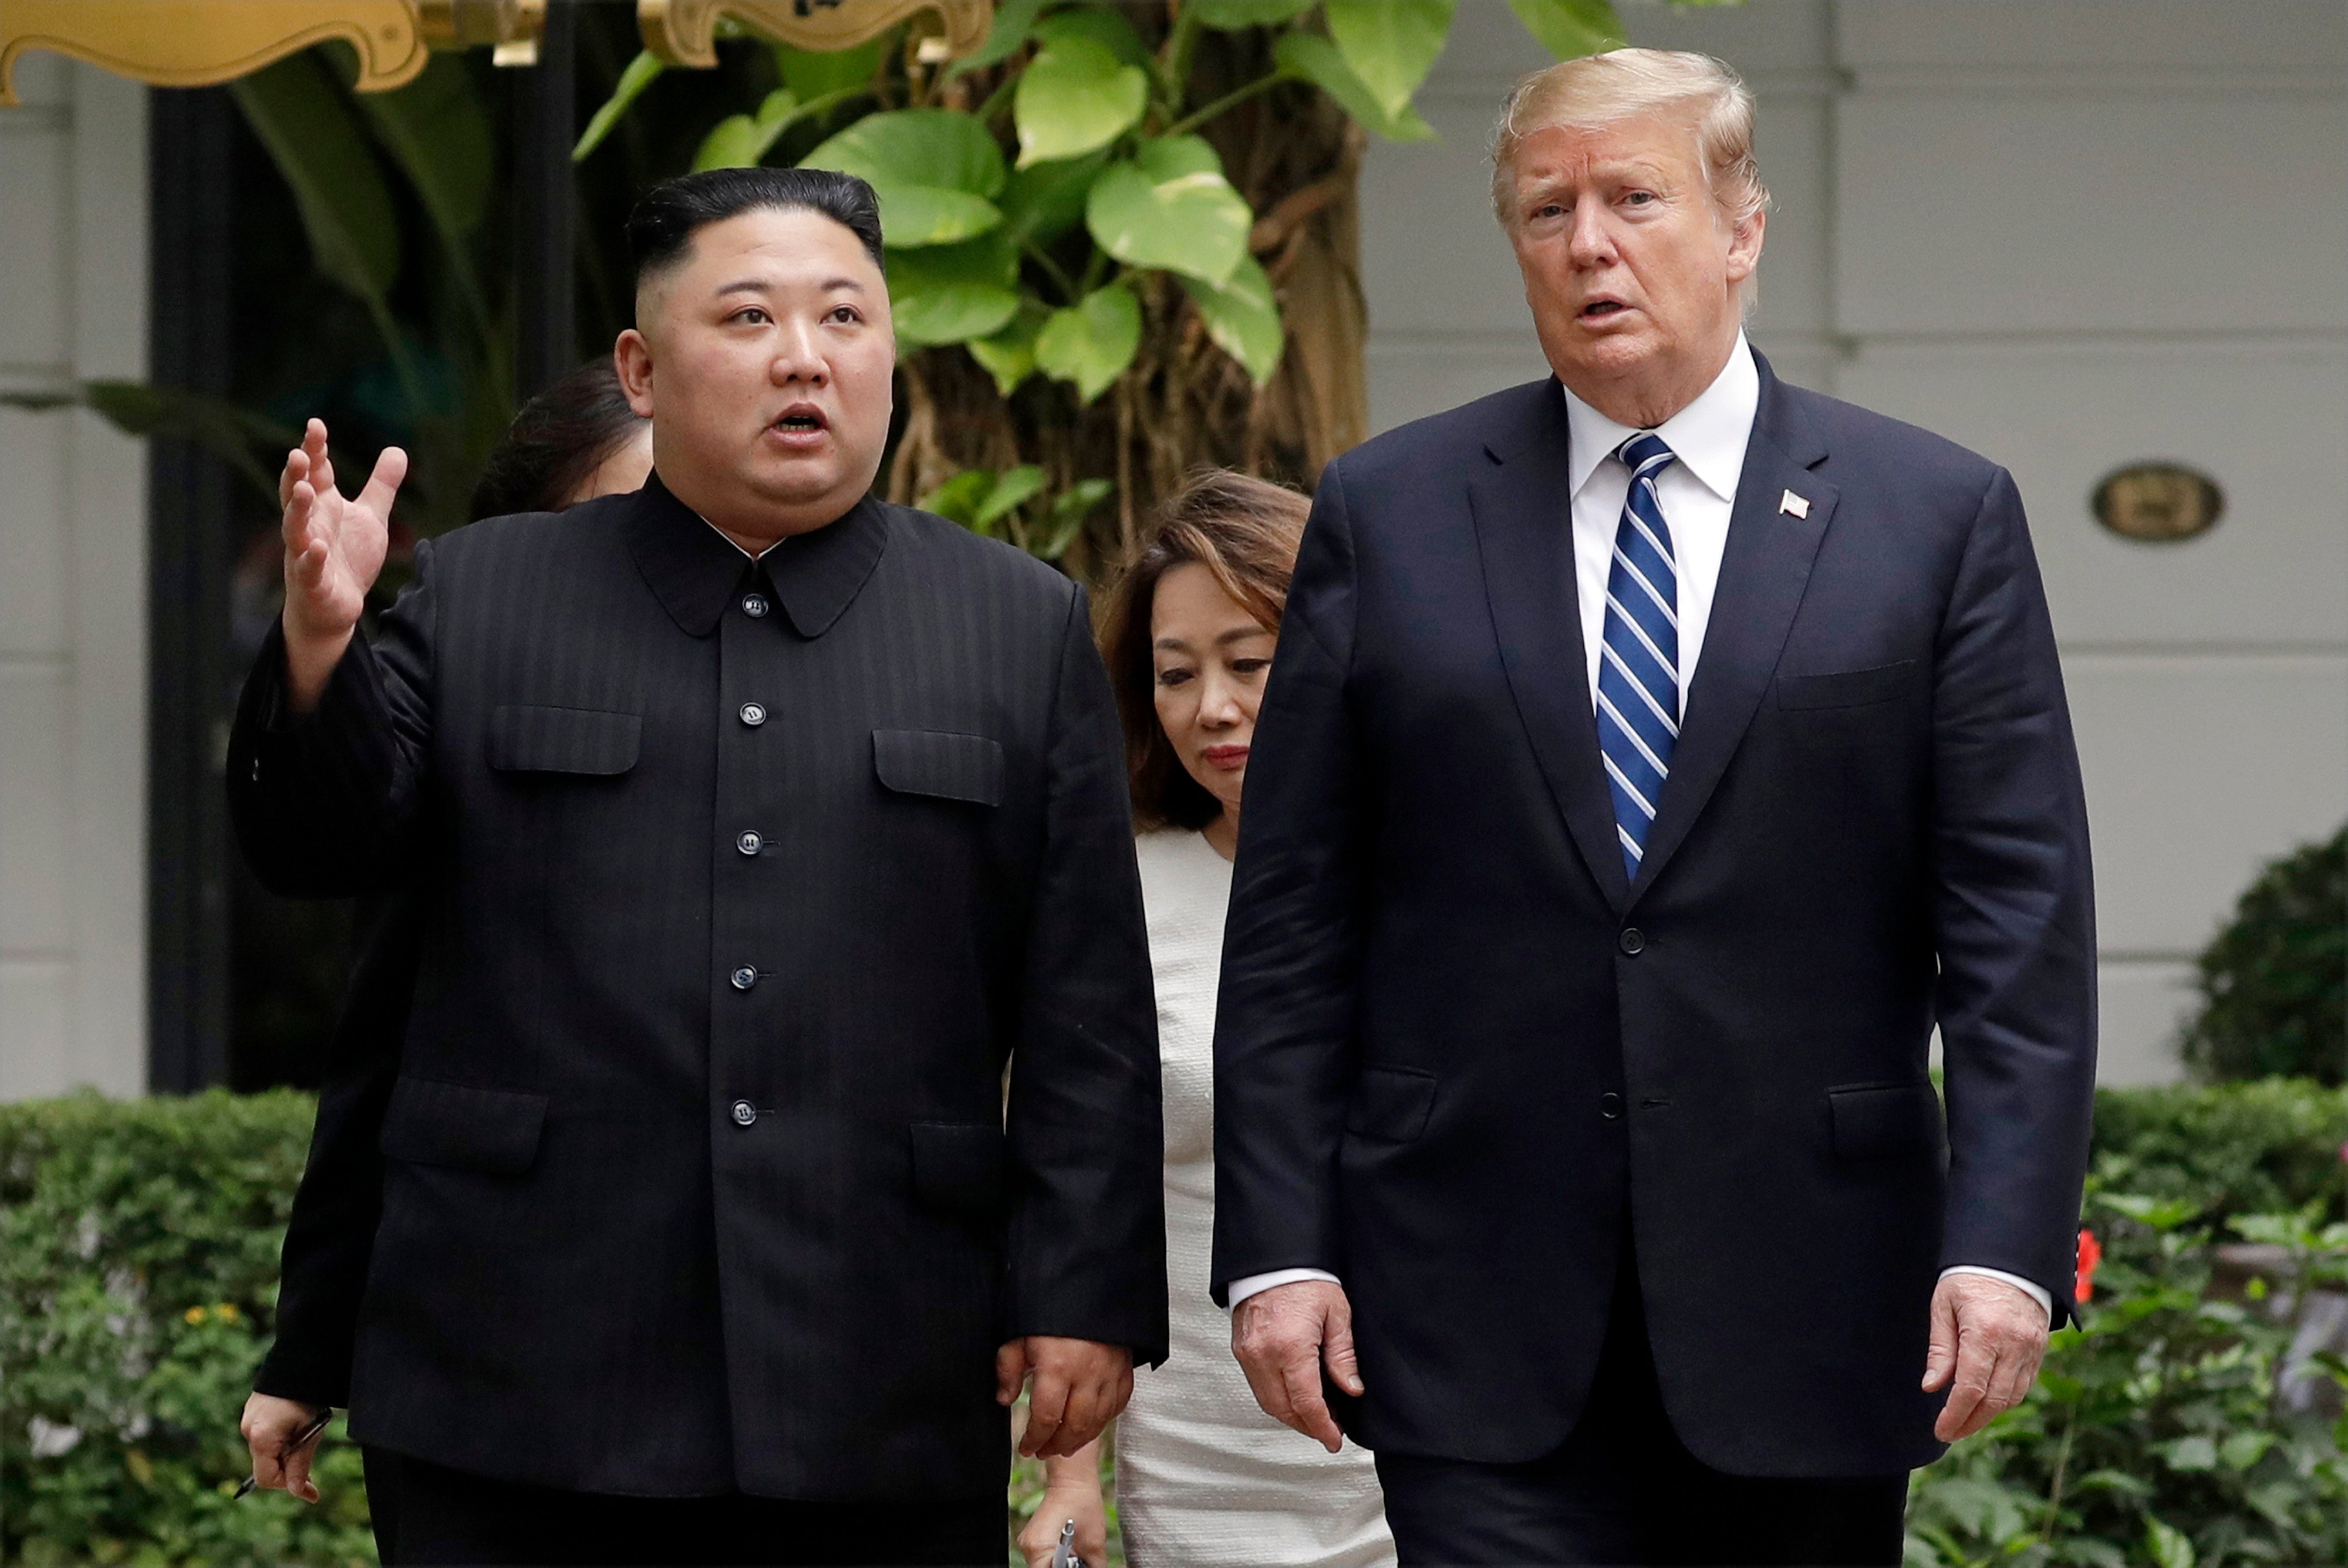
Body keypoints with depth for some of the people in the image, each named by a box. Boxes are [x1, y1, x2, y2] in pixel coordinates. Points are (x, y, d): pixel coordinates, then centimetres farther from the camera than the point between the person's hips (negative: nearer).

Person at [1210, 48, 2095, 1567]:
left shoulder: (1938, 515, 3)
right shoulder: (1388, 514, 6)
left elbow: (2020, 915, -1)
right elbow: (1293, 919, 5)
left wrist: (2007, 1244, -11)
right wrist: (1278, 1246, -2)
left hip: (1805, 1309, 0)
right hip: (1481, 1305, 0)